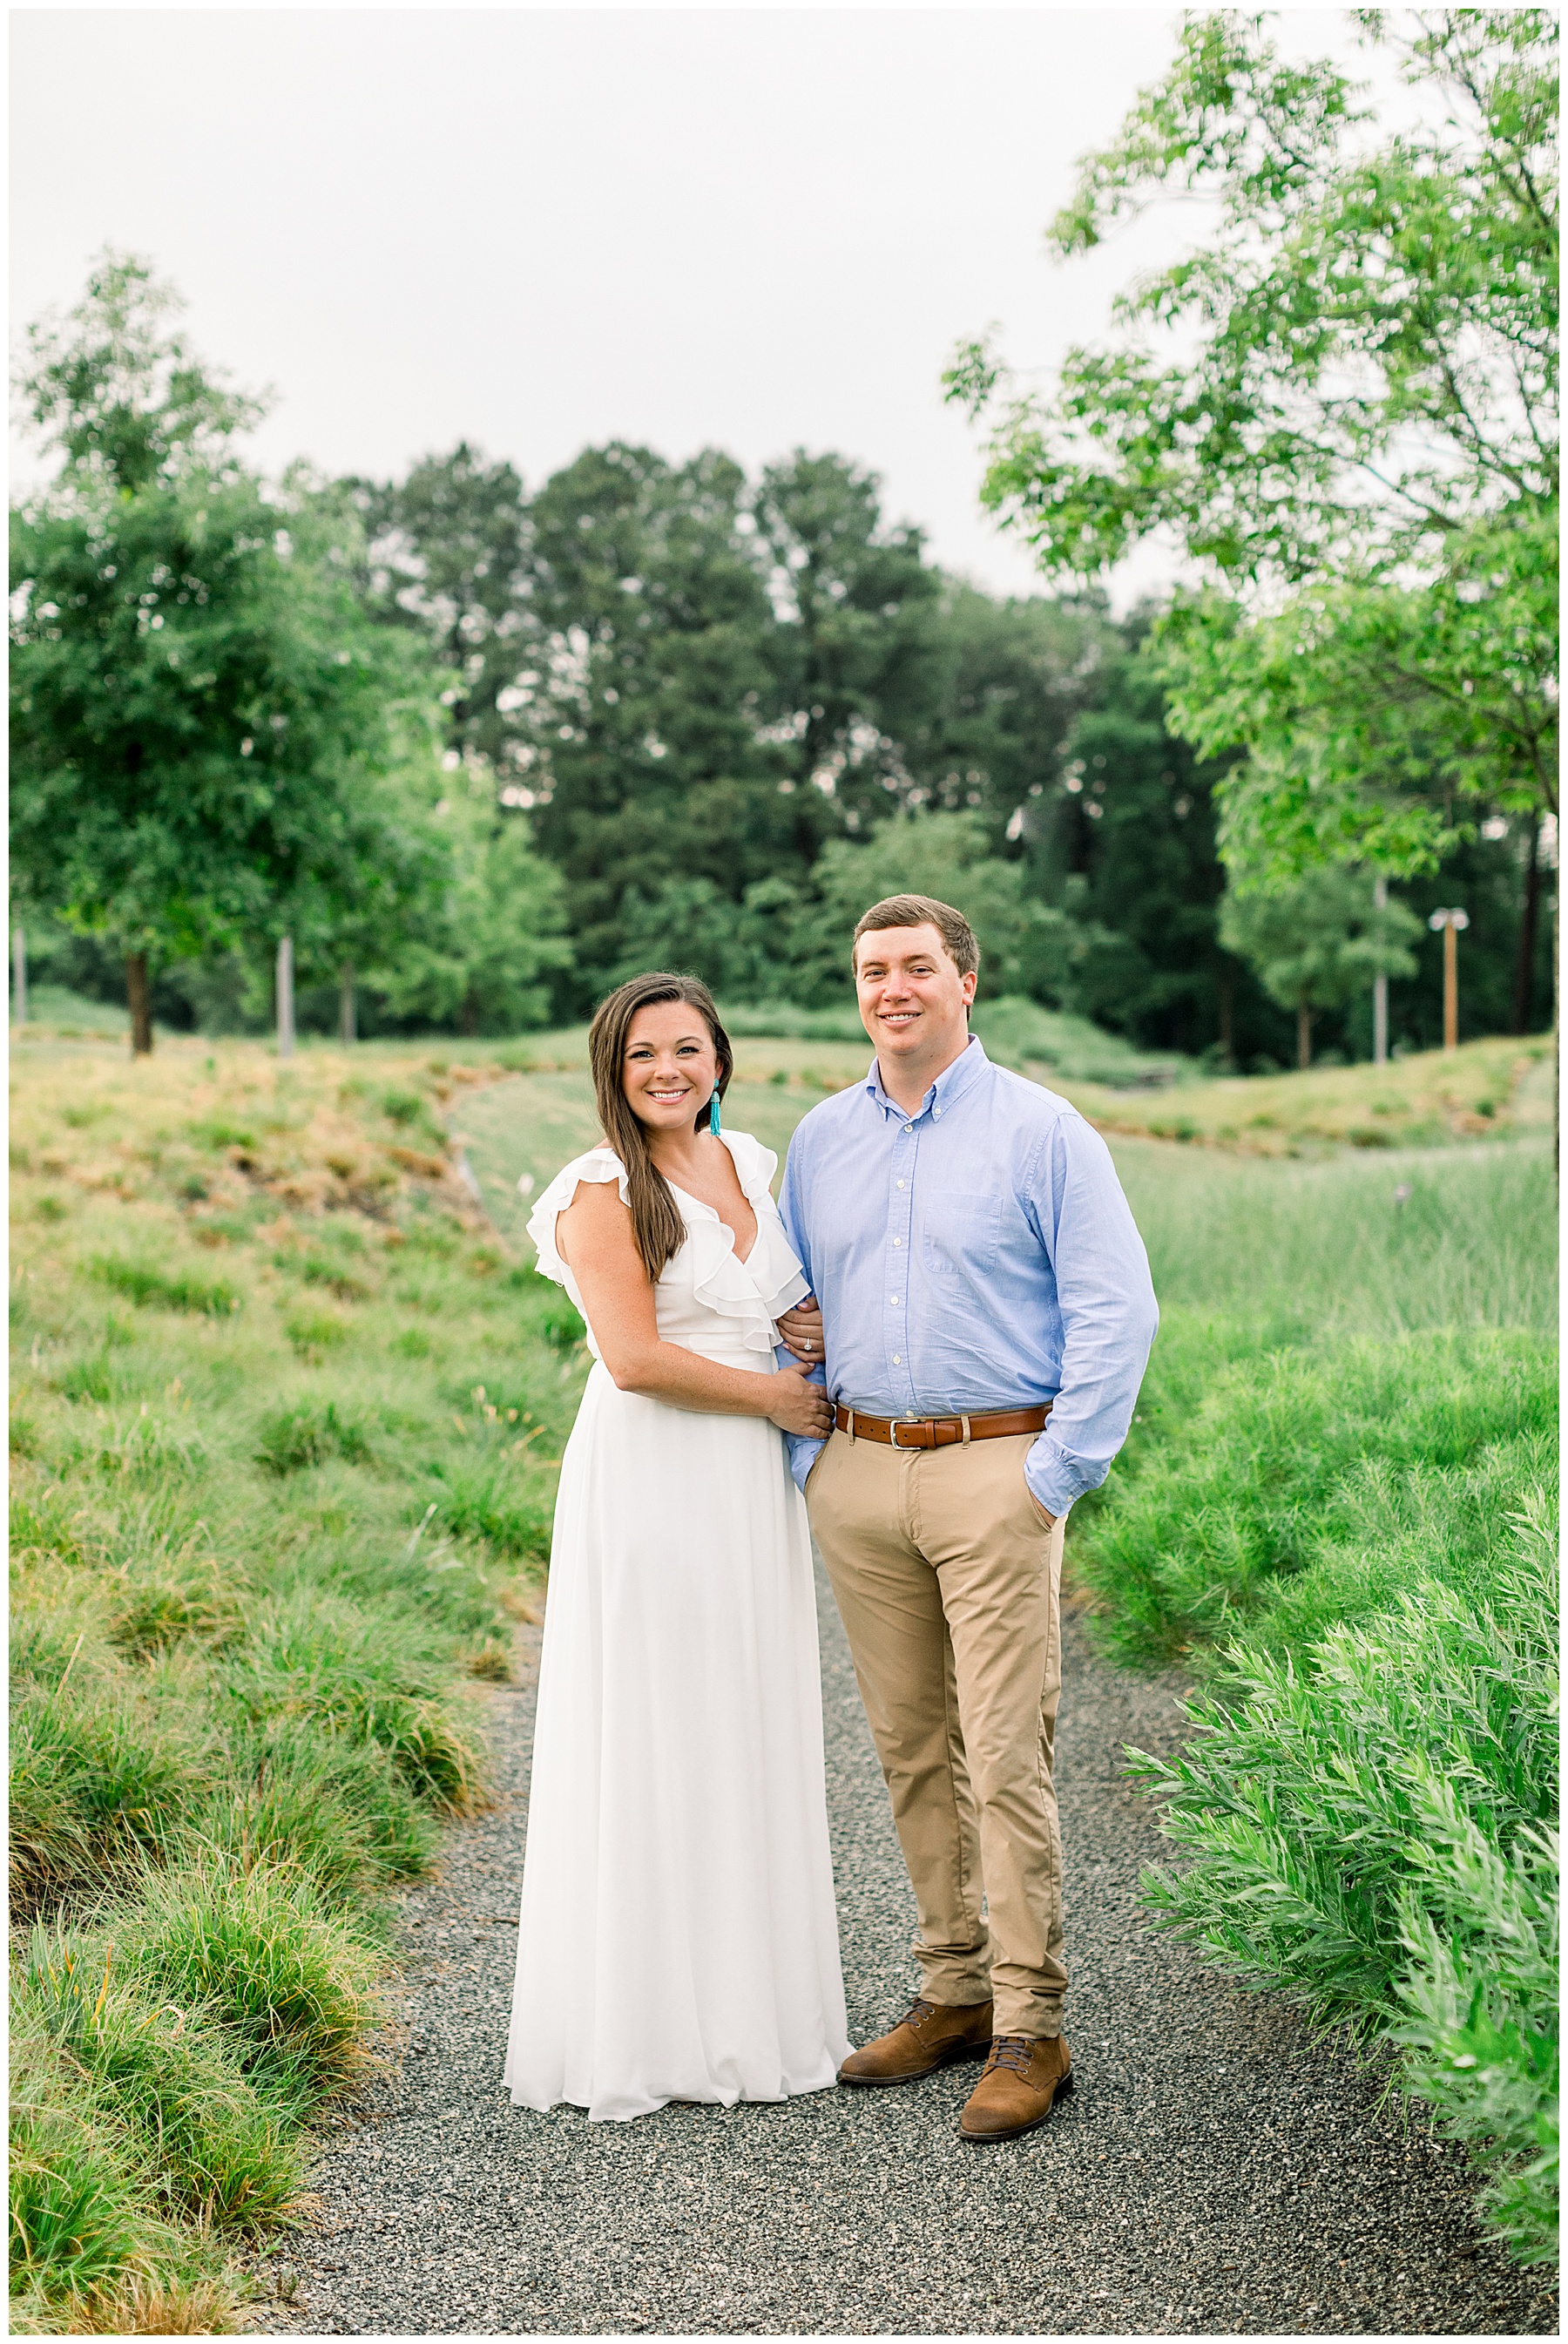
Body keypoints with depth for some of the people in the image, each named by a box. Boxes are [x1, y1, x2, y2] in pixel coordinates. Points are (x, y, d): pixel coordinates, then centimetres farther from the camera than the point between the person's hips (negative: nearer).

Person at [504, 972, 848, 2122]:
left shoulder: (747, 1164, 12)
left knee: (751, 1741, 12)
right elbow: (635, 1357, -17)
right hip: (649, 1481, -7)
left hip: (750, 1489, 7)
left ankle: (752, 2002, 23)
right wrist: (775, 1394, -9)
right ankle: (637, 2024, 10)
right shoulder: (605, 1192, -9)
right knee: (649, 1746, -1)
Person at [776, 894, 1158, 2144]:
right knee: (911, 1748, 10)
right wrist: (806, 1455, 10)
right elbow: (788, 1302, 21)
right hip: (857, 1474, 5)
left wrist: (1056, 1477, -11)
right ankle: (955, 1989, 22)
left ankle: (1030, 2031, 2)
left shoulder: (1042, 1132, -3)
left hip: (995, 1469, -5)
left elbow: (1117, 1311, -6)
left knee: (1006, 1760, -6)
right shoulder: (820, 1140, 12)